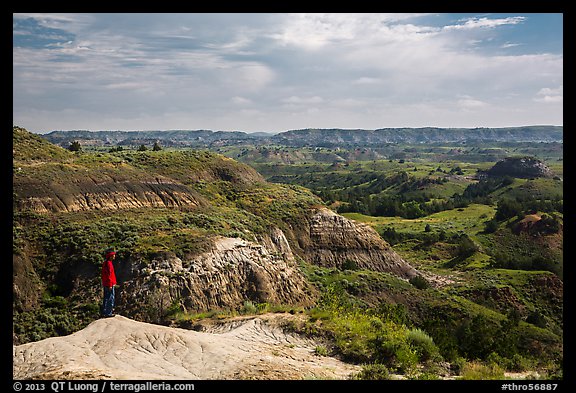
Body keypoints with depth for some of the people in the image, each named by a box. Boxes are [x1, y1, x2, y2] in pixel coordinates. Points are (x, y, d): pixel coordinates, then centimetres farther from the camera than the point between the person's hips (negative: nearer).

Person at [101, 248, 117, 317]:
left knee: (106, 298, 19)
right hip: (109, 284, -10)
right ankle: (108, 313, 2)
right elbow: (109, 275, -22)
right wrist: (110, 285, -20)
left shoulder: (105, 262, 11)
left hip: (105, 284, 10)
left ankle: (104, 312, 28)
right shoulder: (108, 263, -21)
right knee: (110, 298, -3)